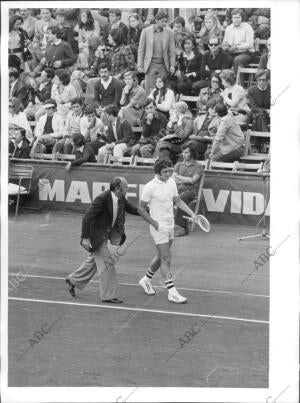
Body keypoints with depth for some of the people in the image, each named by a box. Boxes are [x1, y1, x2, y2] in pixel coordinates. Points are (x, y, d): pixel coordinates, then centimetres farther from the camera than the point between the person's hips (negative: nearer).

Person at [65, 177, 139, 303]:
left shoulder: (121, 199, -4)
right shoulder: (102, 199, -28)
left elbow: (131, 209, 12)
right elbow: (87, 218, -25)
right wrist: (85, 238, -25)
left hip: (107, 234, 9)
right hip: (97, 234, -9)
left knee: (93, 261, 19)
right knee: (106, 263, -6)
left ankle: (73, 280, 38)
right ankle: (108, 295, 2)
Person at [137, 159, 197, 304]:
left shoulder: (171, 182, 4)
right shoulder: (150, 187, -16)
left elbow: (178, 201, 15)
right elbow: (141, 209, -11)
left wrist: (191, 213, 2)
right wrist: (155, 224, -16)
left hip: (170, 225, 7)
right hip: (159, 227, -7)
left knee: (161, 257, 19)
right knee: (166, 260, -7)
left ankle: (146, 280, 39)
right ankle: (172, 293, -5)